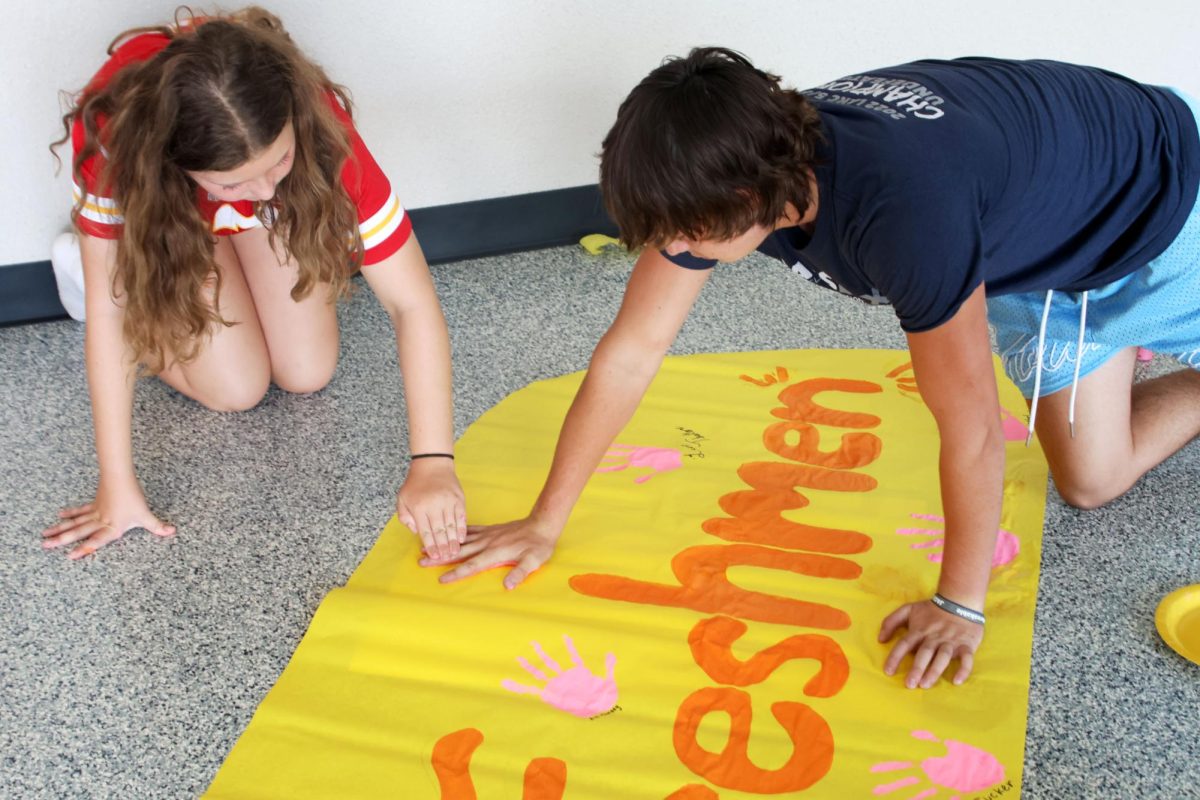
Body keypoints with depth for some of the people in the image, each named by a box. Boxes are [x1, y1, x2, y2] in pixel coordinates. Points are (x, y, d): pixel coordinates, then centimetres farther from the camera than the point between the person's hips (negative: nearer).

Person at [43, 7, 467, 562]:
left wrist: (432, 464, -47)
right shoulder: (111, 132, -44)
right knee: (238, 389, -13)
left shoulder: (315, 123, -41)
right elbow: (106, 310, -34)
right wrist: (117, 488, -33)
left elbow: (412, 303, -39)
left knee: (307, 374, -7)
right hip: (158, 214, -1)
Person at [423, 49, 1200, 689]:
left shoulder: (902, 208, -48)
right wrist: (546, 521, -11)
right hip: (1039, 258, 5)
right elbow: (631, 349, -17)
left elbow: (971, 429, -37)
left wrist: (961, 604, -24)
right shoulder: (727, 171, -26)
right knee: (1092, 479, 9)